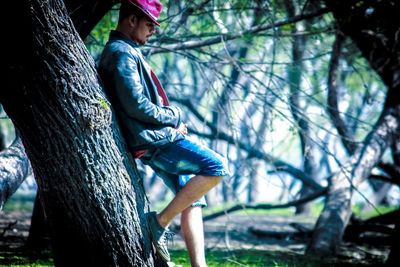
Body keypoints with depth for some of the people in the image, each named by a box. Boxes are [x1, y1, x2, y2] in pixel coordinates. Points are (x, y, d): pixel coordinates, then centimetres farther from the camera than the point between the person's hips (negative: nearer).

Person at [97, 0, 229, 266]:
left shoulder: (128, 52, 20)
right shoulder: (122, 53, -13)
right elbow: (137, 106, -20)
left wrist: (174, 123, 9)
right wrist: (176, 117, -7)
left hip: (157, 138, 11)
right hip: (152, 141, -11)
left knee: (193, 201, 7)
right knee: (216, 166, -20)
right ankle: (161, 222, -14)